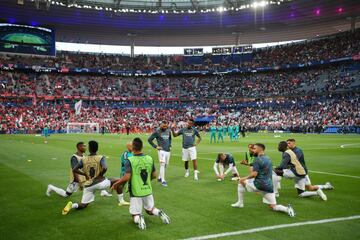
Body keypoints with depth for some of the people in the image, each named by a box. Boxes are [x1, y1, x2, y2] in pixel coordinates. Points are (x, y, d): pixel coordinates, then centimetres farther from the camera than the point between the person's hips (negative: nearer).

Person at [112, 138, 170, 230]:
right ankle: (159, 213, -5)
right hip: (148, 191, 4)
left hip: (136, 192, -3)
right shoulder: (150, 159, -2)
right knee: (150, 210, 26)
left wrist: (116, 183, -6)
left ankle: (138, 218, -21)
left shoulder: (129, 160, -15)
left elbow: (127, 177, -22)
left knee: (135, 215, 12)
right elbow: (154, 176, 3)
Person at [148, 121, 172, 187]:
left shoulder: (168, 131, 9)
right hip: (162, 150, -6)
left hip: (168, 151, 6)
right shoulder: (157, 132, -8)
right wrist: (155, 146, -8)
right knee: (162, 164, -12)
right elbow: (149, 139, -5)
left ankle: (159, 177, 29)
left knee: (166, 165, 12)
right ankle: (163, 180, -9)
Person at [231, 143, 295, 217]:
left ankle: (240, 203, 18)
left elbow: (254, 174, -16)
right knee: (273, 206, 11)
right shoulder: (268, 159, 16)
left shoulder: (257, 159, -9)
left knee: (241, 181, 16)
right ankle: (287, 209, -18)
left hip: (259, 185, -6)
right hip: (269, 186, 7)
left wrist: (246, 178, -1)